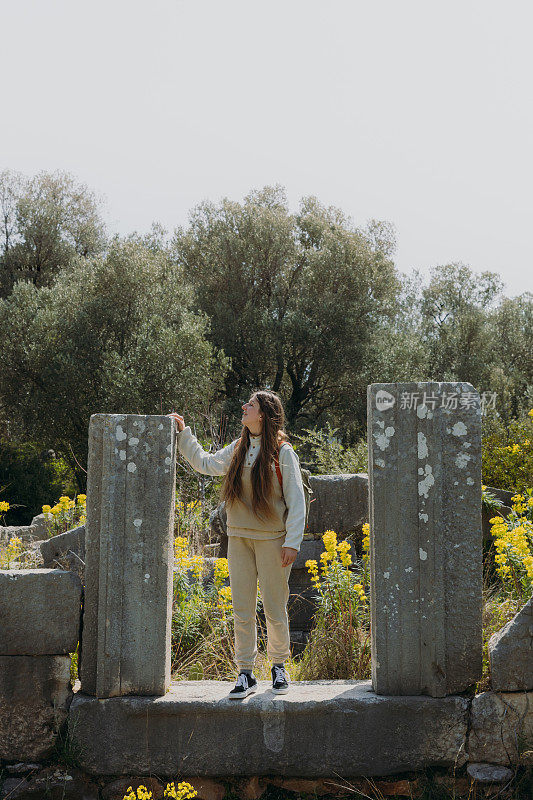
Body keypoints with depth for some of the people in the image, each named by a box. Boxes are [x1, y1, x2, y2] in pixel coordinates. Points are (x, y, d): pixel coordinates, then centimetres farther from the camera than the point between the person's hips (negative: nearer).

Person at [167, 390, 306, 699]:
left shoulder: (282, 452, -6)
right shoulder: (237, 450, 10)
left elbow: (296, 500, -6)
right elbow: (204, 463, 26)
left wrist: (292, 542, -12)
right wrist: (184, 434, 19)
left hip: (272, 539, -5)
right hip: (239, 537, 5)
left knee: (275, 609, 3)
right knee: (242, 609, 3)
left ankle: (279, 666, 21)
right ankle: (246, 673, 9)